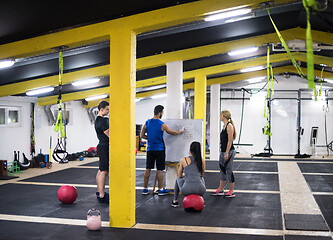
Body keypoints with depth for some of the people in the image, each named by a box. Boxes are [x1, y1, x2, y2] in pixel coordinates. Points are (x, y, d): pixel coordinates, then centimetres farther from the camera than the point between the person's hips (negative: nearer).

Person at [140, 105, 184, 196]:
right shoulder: (162, 125, -12)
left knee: (148, 169, 8)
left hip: (150, 149, 5)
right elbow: (173, 133, 0)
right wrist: (180, 131, 19)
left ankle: (145, 189, 13)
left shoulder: (147, 123, 1)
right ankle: (161, 190, 8)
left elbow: (142, 135, 7)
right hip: (159, 149, -4)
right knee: (160, 169, 2)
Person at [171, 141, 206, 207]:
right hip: (200, 190, 2)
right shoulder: (202, 160, 9)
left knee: (178, 179, 34)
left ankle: (175, 201, 36)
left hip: (187, 190, -2)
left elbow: (180, 176, 18)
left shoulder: (183, 160, 5)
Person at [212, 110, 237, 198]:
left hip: (229, 152, -9)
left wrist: (227, 153, -21)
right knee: (222, 170, 13)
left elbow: (230, 140, -18)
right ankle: (220, 190, 22)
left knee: (229, 171, -2)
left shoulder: (229, 126, -14)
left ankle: (231, 192, 7)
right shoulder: (224, 125, 14)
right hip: (223, 151, 9)